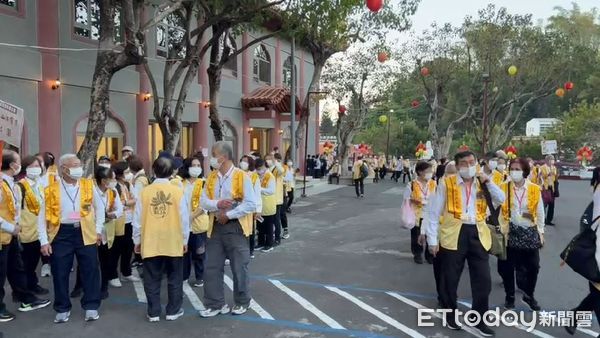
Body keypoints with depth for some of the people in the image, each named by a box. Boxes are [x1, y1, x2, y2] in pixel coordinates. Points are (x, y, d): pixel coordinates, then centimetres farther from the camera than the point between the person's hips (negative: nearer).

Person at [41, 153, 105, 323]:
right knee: (60, 273, 6)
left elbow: (99, 207, 12)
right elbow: (44, 217, 0)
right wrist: (44, 241, -5)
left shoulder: (88, 185, 3)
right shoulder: (51, 189, -2)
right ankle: (62, 309, 23)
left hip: (85, 233, 1)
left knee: (90, 270, 4)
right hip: (61, 234, -1)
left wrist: (98, 229, 5)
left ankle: (91, 307, 17)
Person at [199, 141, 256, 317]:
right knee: (212, 267, 7)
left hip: (235, 227, -5)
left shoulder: (241, 176, -12)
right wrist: (217, 204, -17)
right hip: (216, 226, 5)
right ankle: (215, 304, 19)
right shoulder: (211, 177, 6)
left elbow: (251, 204, -16)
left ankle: (242, 302, 25)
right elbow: (203, 201, 4)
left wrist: (228, 215, -16)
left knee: (239, 268, 6)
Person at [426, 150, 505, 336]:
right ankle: (451, 315, 30)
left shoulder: (481, 183, 9)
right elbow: (434, 213, -2)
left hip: (478, 234, 3)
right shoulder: (446, 183, -3)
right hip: (454, 235, -3)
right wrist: (432, 239, -5)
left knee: (483, 280, 8)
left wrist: (487, 182, -9)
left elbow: (501, 200, 0)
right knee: (450, 279, 9)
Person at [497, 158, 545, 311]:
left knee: (533, 266, 5)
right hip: (510, 232, -1)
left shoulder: (535, 189, -1)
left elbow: (540, 212, 7)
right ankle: (510, 296, 26)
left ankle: (529, 295, 30)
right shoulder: (503, 188, -5)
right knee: (507, 266, 5)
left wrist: (540, 232, 7)